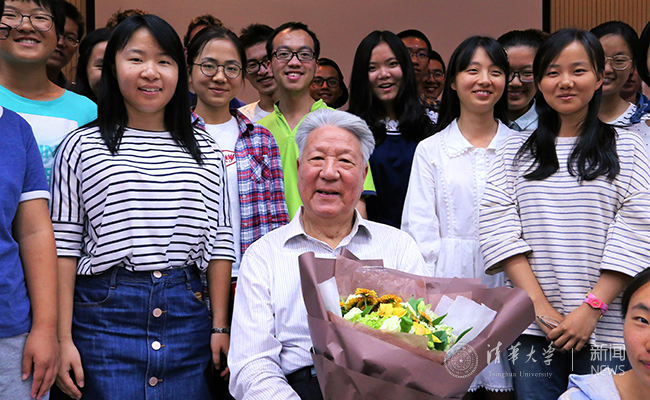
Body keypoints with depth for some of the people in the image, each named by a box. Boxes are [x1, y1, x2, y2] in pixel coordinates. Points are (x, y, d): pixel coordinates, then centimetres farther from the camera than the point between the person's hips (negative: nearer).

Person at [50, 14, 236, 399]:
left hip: (186, 311, 2)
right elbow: (64, 245, 0)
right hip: (105, 312, -2)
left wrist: (221, 326, 3)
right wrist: (63, 338, -5)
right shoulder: (81, 147, 2)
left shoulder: (205, 150, 9)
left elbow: (220, 241, 7)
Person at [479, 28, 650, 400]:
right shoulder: (516, 150, 9)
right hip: (533, 330, 1)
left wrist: (591, 309, -13)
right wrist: (542, 308, -10)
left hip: (605, 328, -1)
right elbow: (498, 230, -1)